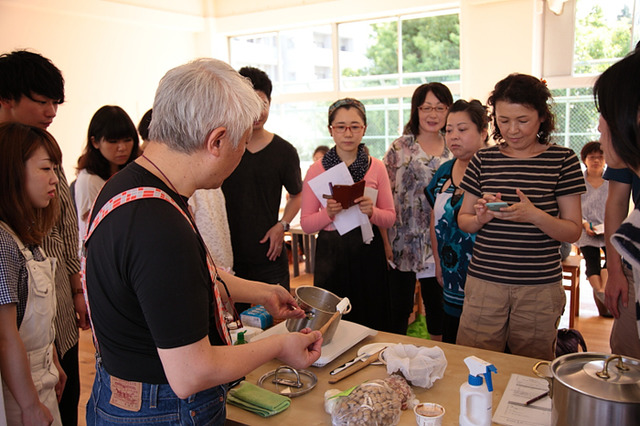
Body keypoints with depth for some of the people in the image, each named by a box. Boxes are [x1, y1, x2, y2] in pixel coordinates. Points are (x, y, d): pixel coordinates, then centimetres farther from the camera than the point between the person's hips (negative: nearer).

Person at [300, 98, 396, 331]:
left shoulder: (376, 167, 2)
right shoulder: (316, 170, -1)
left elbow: (390, 217, 5)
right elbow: (306, 223, 0)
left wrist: (371, 212, -15)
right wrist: (328, 213, -19)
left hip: (368, 253, 1)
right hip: (331, 254, -1)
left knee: (372, 325, 7)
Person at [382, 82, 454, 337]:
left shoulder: (453, 150, 7)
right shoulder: (400, 147, -3)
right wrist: (385, 242, -10)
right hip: (403, 245, -2)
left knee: (437, 306, 13)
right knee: (400, 307, 6)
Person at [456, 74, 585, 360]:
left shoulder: (562, 160, 1)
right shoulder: (484, 160, 5)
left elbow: (573, 231, -2)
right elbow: (462, 221, 11)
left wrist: (534, 215, -20)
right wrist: (481, 218, -11)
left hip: (540, 287, -1)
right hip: (484, 281, 1)